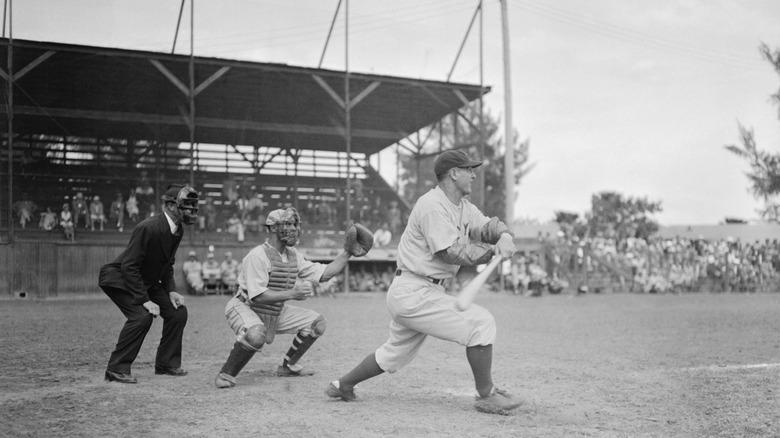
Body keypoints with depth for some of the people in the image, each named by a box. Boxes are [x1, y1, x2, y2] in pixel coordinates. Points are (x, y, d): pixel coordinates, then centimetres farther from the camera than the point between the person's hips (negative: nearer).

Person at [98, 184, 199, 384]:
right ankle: (116, 369, -14)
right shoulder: (148, 228, -30)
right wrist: (144, 300, -30)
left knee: (177, 311, 0)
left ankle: (167, 363, 14)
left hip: (148, 281, 9)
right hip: (119, 279, -8)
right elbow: (129, 266, -29)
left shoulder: (178, 229, -4)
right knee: (142, 315, -27)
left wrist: (171, 290, -5)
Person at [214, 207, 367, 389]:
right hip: (245, 308, -8)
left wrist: (347, 253, -9)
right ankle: (226, 374, -17)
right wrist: (291, 294, -38)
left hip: (276, 312, 8)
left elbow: (324, 273, 1)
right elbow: (257, 296, -30)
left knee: (317, 322, 3)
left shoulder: (294, 256, 2)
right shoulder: (257, 256, -23)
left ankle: (288, 366, 18)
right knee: (256, 335, -40)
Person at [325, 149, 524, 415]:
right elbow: (453, 253, -22)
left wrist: (504, 236, -18)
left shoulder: (463, 207, 14)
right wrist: (493, 251, -15)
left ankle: (342, 385, 36)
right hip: (414, 293, -10)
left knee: (396, 353, 22)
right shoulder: (433, 206, -17)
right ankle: (486, 395, -5)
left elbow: (486, 225, 4)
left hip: (412, 294, 10)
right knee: (481, 323, -14)